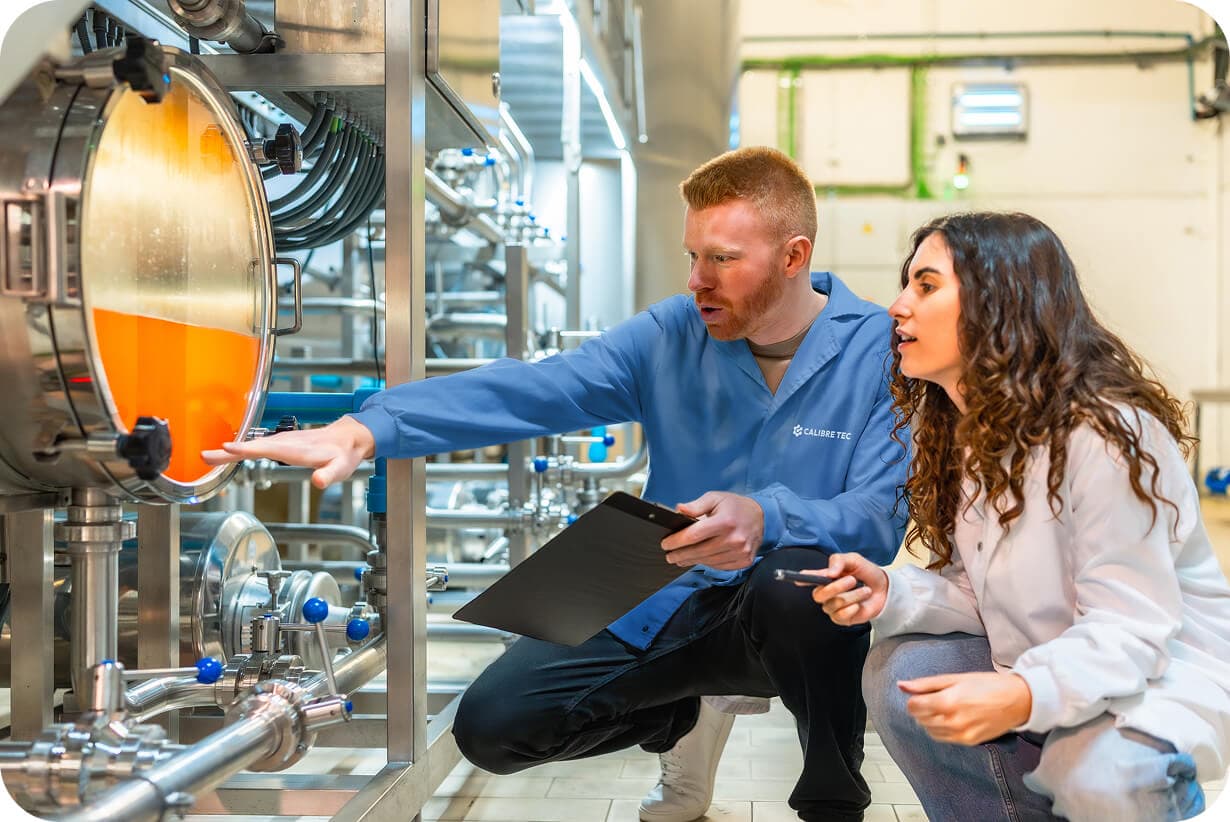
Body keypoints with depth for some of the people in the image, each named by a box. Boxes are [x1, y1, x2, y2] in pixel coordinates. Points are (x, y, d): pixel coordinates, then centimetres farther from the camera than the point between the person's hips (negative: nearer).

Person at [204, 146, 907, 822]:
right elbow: (528, 391, -14)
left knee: (793, 580, -38)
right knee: (492, 725, -10)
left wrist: (767, 519, -40)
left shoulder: (885, 351, -10)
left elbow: (885, 515, -19)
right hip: (663, 601, 3)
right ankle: (683, 715, 19)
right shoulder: (672, 334, -2)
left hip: (795, 609, -3)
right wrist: (366, 429, -28)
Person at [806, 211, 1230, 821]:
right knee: (895, 673, -12)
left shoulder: (1105, 433, -26)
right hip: (1045, 662, 8)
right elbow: (981, 595, 2)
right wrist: (891, 596, -19)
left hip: (1162, 670, -7)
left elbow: (1128, 628, -28)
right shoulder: (960, 430, 1)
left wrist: (1022, 696, -46)